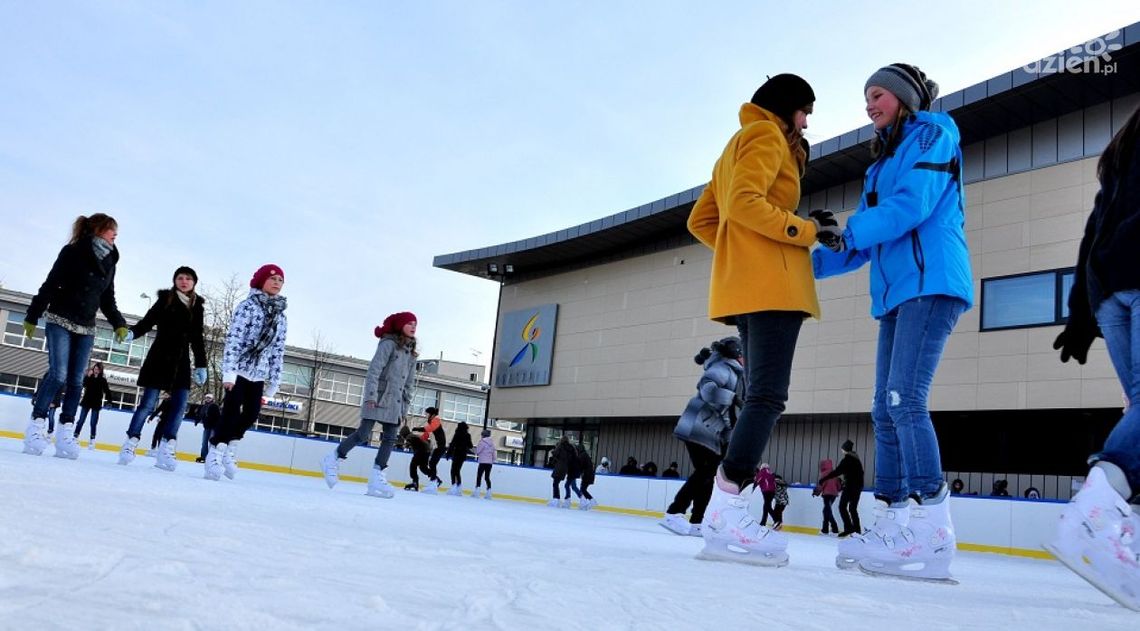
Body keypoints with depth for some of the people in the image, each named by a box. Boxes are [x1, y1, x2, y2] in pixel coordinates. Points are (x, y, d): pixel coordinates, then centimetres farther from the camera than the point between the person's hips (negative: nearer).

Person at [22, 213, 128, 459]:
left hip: (86, 329, 5)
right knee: (58, 375, -16)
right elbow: (50, 285, -8)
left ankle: (65, 433, 1)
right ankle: (36, 425, -5)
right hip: (60, 321, -5)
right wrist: (32, 317, -9)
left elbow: (108, 300, 15)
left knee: (76, 381, 0)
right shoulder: (72, 252, -7)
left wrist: (119, 324, 2)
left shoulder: (109, 262, 10)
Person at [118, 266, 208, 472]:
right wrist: (132, 333, -23)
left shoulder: (197, 307, 12)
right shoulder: (165, 299, 2)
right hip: (160, 356, -4)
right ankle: (130, 443, 5)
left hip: (181, 360, 4)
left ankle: (166, 450, -3)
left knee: (180, 404, -6)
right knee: (148, 402, -6)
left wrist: (201, 365, 12)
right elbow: (147, 321, -3)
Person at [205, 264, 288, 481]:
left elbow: (277, 351, 11)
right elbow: (233, 339, -15)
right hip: (238, 369, -6)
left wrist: (272, 384, 9)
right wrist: (229, 372, -22)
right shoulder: (248, 306, -7)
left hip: (258, 373, 6)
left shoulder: (281, 317, 11)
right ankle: (214, 454, -1)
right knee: (232, 412, -11)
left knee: (251, 415, 7)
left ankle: (230, 449, 28)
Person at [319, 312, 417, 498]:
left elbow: (410, 381, 17)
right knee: (363, 434, -9)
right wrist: (371, 395, -22)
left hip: (394, 402, 7)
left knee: (390, 439, -1)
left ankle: (377, 477, 0)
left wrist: (406, 404, 12)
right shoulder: (388, 343, -7)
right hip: (378, 397, -7)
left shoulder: (411, 352, 15)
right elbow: (374, 369, -15)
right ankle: (333, 460, 10)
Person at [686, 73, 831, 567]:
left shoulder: (737, 145, 29)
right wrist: (805, 230, -11)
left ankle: (727, 515, 0)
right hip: (771, 283, -10)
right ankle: (725, 518, -23)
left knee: (761, 396, 5)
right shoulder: (767, 134, 1)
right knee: (768, 395, -16)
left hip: (745, 286, 10)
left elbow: (701, 220, 25)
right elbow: (745, 202, -16)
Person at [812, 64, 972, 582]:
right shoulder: (883, 163, 27)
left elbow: (915, 203, -14)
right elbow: (863, 243, 23)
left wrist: (850, 231, -18)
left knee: (905, 400, -19)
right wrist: (807, 264, 15)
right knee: (886, 410, 2)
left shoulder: (933, 132, 4)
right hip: (896, 292, 9)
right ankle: (889, 528, 5)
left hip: (931, 282, -9)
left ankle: (933, 535, -19)